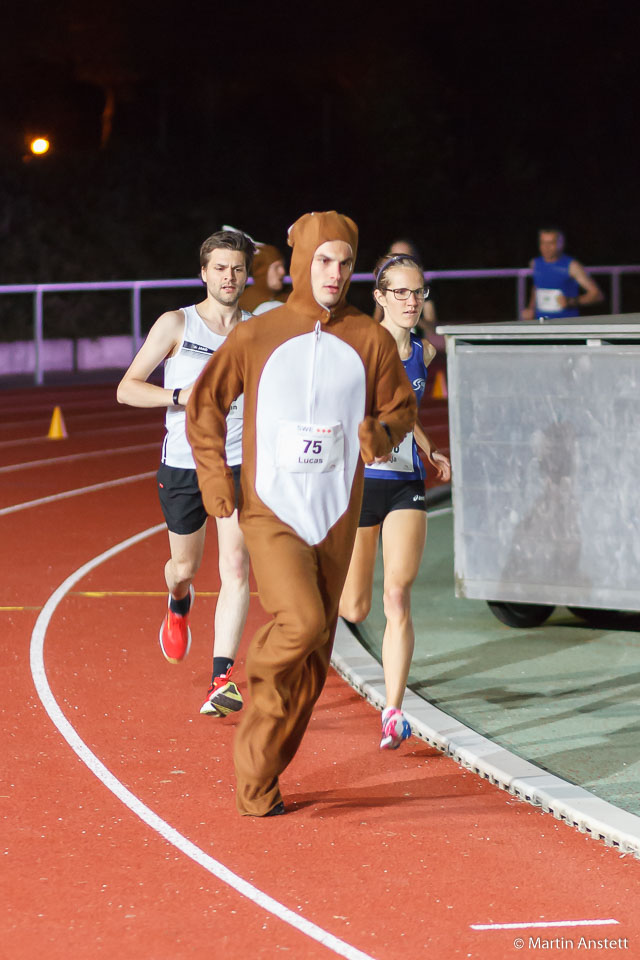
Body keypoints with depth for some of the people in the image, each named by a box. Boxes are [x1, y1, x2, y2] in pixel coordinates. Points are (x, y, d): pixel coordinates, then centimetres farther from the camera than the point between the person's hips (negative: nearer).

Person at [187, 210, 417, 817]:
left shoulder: (371, 341, 3)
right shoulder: (254, 337, -1)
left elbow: (401, 406, 13)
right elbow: (204, 404, 7)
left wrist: (380, 433, -10)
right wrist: (214, 476, -4)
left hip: (335, 517, 3)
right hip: (270, 511, -3)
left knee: (312, 658, 4)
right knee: (301, 621, -24)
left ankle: (258, 777, 14)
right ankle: (256, 676, 7)